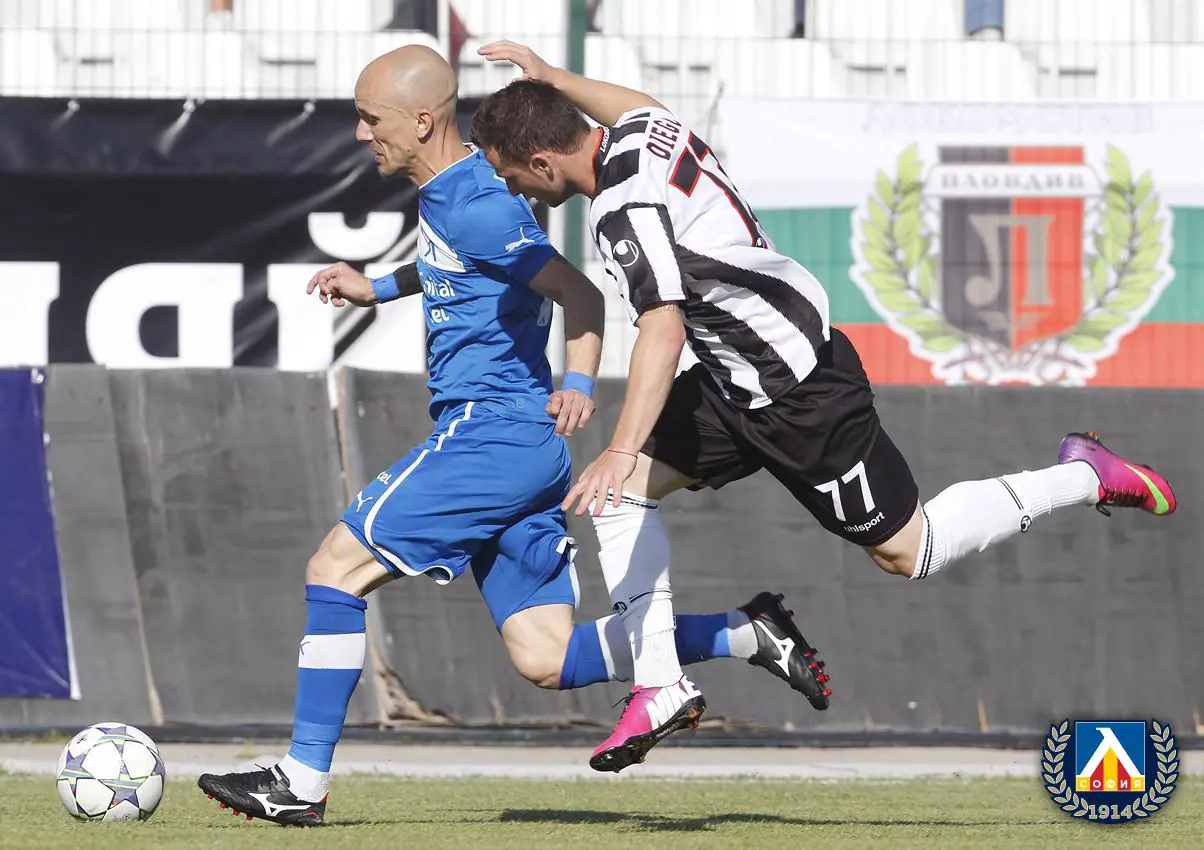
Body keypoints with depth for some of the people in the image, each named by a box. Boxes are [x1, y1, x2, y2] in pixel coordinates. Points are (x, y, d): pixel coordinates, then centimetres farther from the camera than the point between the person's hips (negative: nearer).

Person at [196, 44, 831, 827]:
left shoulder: (475, 205, -14)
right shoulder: (445, 193, 16)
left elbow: (581, 294, -16)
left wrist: (578, 382, -29)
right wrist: (378, 289, 33)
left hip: (493, 433, -10)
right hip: (527, 450, 10)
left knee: (335, 569, -6)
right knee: (546, 662, 4)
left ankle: (303, 781, -5)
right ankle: (746, 636, 3)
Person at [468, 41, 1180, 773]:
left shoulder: (625, 209, -30)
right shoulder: (641, 128, -3)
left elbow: (663, 331, -41)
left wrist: (623, 451, -49)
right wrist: (552, 80, 29)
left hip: (802, 396, -10)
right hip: (737, 381, 10)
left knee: (907, 551, 5)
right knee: (620, 496, -2)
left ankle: (1082, 477, 19)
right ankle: (660, 685, 0)